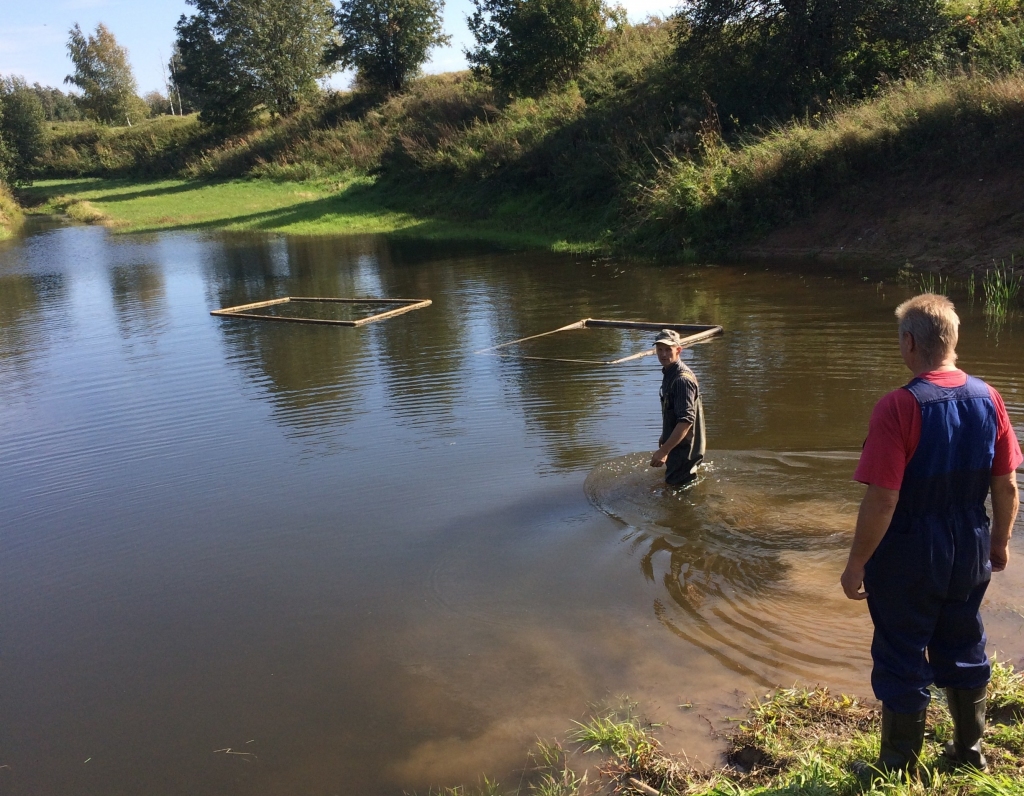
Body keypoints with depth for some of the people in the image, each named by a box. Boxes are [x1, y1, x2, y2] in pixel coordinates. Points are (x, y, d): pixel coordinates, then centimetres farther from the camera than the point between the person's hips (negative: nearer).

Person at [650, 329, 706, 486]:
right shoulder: (669, 374, 8)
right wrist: (664, 437, 28)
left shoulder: (682, 379, -24)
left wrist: (664, 451, -34)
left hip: (684, 451, -11)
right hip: (676, 447, 11)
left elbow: (686, 420, -32)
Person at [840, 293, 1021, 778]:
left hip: (909, 557, -6)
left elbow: (881, 502, -24)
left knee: (902, 662, 10)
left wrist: (856, 565, -12)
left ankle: (898, 769, 26)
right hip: (970, 553, 6)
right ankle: (970, 752, 41)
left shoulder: (899, 407, -23)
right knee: (964, 650, 23)